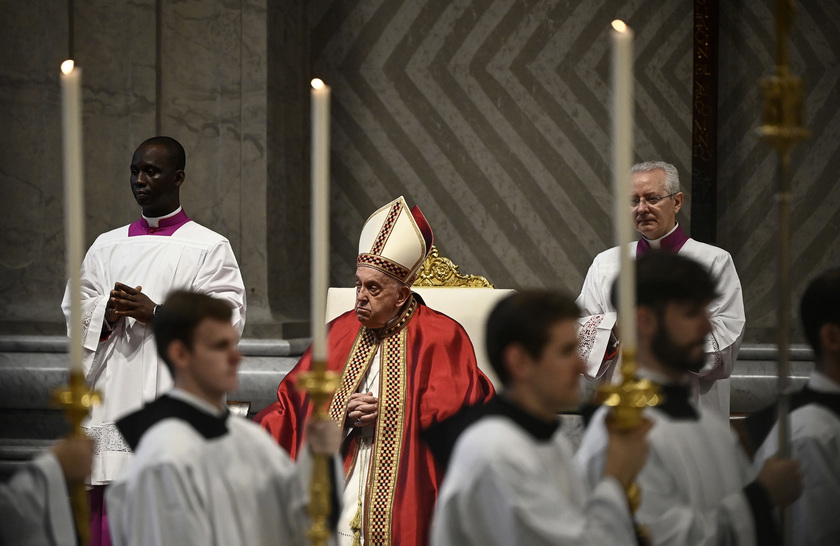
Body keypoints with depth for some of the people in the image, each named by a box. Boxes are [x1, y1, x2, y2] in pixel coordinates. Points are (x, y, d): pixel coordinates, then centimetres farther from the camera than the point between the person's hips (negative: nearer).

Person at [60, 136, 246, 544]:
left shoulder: (209, 248, 3)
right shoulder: (107, 246, 18)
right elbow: (74, 314, 15)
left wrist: (155, 313, -14)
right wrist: (106, 313, -7)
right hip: (112, 401, 4)